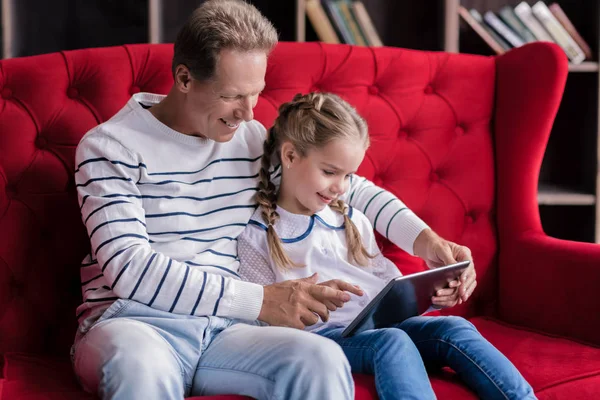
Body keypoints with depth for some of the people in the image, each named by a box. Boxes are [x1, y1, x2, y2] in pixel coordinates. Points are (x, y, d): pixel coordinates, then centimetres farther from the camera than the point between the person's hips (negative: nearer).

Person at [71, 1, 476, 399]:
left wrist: (425, 239, 4)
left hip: (222, 327, 4)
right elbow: (129, 267, -16)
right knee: (141, 366, -42)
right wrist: (261, 300, -22)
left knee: (322, 360, -29)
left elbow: (351, 187, 22)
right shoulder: (111, 146, -5)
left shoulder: (254, 141, 11)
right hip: (132, 323, -4)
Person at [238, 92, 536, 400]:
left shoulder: (352, 220, 18)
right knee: (391, 341, -34)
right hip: (320, 334, -6)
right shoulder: (256, 235, 0)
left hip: (381, 322, 6)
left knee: (454, 329, -19)